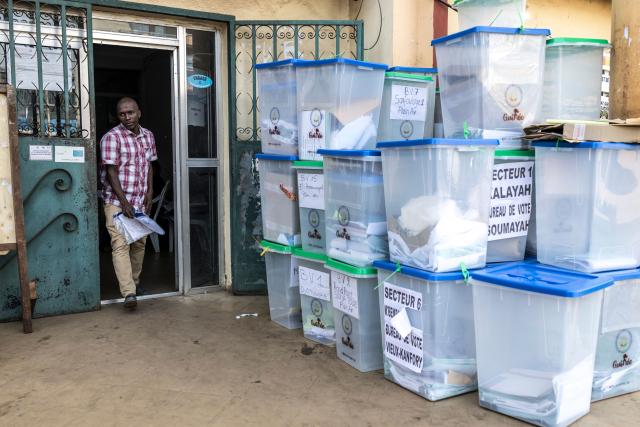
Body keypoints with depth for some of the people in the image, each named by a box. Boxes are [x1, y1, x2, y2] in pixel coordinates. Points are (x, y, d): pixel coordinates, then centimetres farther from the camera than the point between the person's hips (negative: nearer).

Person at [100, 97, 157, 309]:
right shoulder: (112, 137, -10)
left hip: (140, 200, 6)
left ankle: (134, 280, 31)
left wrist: (150, 192, 5)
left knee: (140, 243, 12)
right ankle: (129, 292, -18)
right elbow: (111, 172, -14)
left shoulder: (148, 136, 9)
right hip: (117, 201, -6)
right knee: (120, 244, -13)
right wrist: (124, 202, -18)